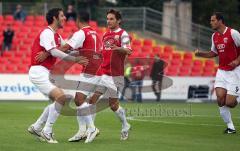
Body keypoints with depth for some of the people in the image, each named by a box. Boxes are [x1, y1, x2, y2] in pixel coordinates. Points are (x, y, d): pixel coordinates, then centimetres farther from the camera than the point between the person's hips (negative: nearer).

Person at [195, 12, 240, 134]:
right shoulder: (214, 36, 9)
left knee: (229, 102, -13)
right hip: (221, 71, 6)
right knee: (220, 98, -11)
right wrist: (200, 54, 7)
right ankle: (230, 127, 0)